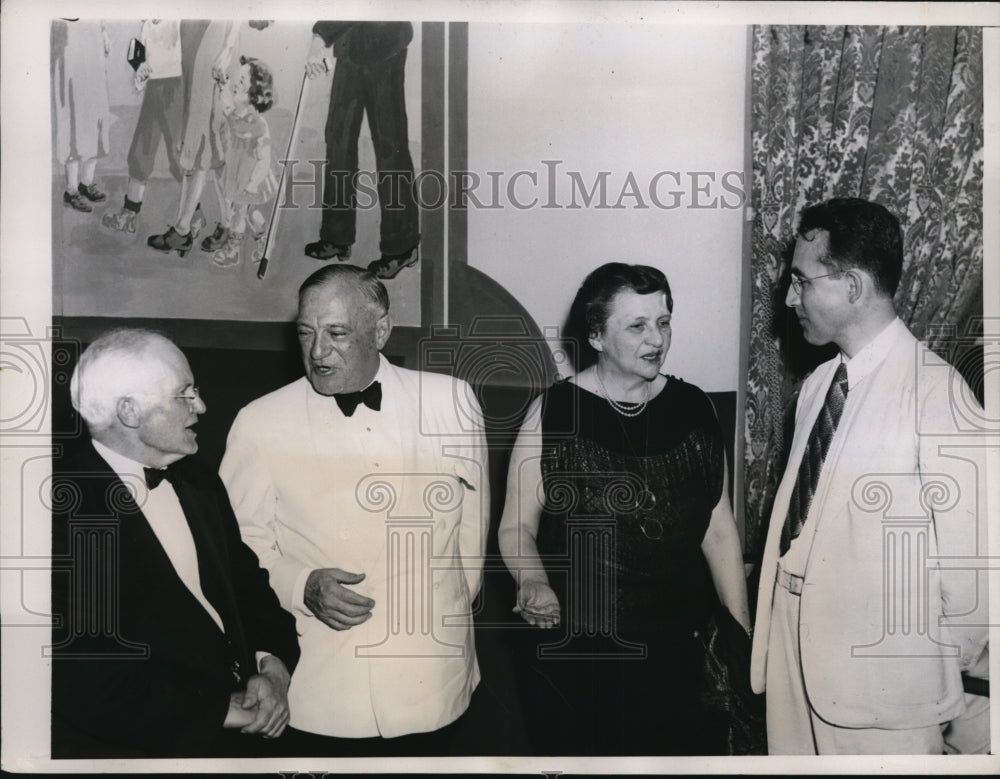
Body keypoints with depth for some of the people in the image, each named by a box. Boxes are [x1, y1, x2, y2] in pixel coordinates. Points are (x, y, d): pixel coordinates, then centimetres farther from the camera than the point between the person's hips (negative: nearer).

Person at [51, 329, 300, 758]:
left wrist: (273, 664, -8)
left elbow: (249, 585, 11)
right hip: (136, 745, -6)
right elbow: (81, 679, -21)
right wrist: (218, 710, -16)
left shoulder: (201, 486, 5)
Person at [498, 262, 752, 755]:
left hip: (680, 651, 3)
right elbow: (517, 525, -5)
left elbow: (718, 530, 6)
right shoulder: (553, 413, -7)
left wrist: (741, 631, 5)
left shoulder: (693, 408, 2)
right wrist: (534, 584, -24)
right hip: (577, 655, -2)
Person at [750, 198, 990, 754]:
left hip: (883, 679, -6)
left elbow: (970, 551, -14)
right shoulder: (818, 385, 6)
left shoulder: (935, 394, -17)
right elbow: (799, 513, 8)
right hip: (797, 659, 7)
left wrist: (945, 668, -2)